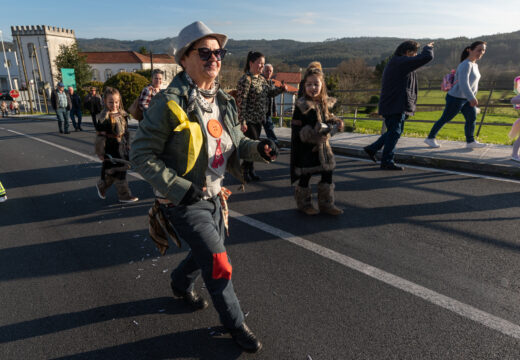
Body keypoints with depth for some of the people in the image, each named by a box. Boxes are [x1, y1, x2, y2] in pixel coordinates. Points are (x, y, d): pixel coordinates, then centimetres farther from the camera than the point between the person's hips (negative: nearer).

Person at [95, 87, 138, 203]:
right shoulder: (103, 118, -12)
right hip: (111, 150, -6)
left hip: (122, 149, 7)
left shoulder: (123, 115, 8)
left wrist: (128, 146, 16)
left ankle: (101, 186, 39)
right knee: (118, 172, 0)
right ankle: (124, 195, 9)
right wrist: (100, 153, -13)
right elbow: (100, 136, -12)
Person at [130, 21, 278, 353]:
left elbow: (235, 142, 13)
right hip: (184, 202, -7)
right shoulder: (171, 102, -20)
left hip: (214, 196, 8)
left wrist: (258, 149, -9)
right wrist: (181, 189, -24)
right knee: (219, 263, -5)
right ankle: (235, 323, 21)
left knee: (207, 253, 23)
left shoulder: (222, 101, 2)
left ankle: (181, 284, 55)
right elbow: (142, 155, -18)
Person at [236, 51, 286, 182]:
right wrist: (242, 121, -20)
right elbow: (241, 101, -17)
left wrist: (281, 89, 1)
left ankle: (250, 170, 24)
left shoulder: (262, 79, 12)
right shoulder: (246, 79, -14)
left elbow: (270, 92, 21)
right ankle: (245, 170, 11)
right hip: (249, 119, -8)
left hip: (259, 119, 8)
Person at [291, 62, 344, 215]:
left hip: (323, 145, 7)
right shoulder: (302, 105, -14)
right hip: (307, 147, -6)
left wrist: (335, 122, 0)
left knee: (327, 174, 10)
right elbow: (296, 128, -17)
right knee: (305, 175, 4)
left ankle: (326, 204, 24)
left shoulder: (325, 103, 6)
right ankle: (304, 203, 23)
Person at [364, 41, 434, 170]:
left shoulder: (394, 63, 19)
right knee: (394, 132, -5)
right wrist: (428, 48, 4)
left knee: (395, 131, 18)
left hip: (391, 104, 10)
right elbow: (426, 57, -15)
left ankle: (372, 148, 22)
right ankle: (387, 162, 0)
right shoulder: (402, 62, -13)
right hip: (396, 104, -10)